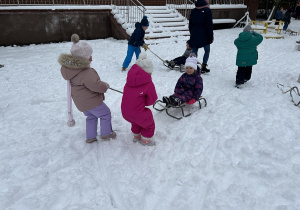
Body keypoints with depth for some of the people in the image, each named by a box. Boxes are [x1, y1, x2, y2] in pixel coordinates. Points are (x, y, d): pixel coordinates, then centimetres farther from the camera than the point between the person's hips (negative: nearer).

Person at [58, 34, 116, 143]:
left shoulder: (69, 67, -1)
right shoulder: (86, 73, -31)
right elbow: (98, 86, -32)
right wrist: (105, 85, -11)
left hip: (81, 101, 9)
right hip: (91, 101, -9)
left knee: (91, 117, 27)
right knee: (105, 114, 13)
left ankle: (90, 137, 35)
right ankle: (106, 134, 26)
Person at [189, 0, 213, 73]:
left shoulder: (193, 11, 8)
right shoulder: (207, 10, -7)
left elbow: (190, 24, 14)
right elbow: (209, 25, -9)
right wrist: (211, 36, -5)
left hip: (194, 34, 4)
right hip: (204, 35, -4)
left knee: (194, 51, 8)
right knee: (207, 50, 12)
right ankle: (204, 66, 4)